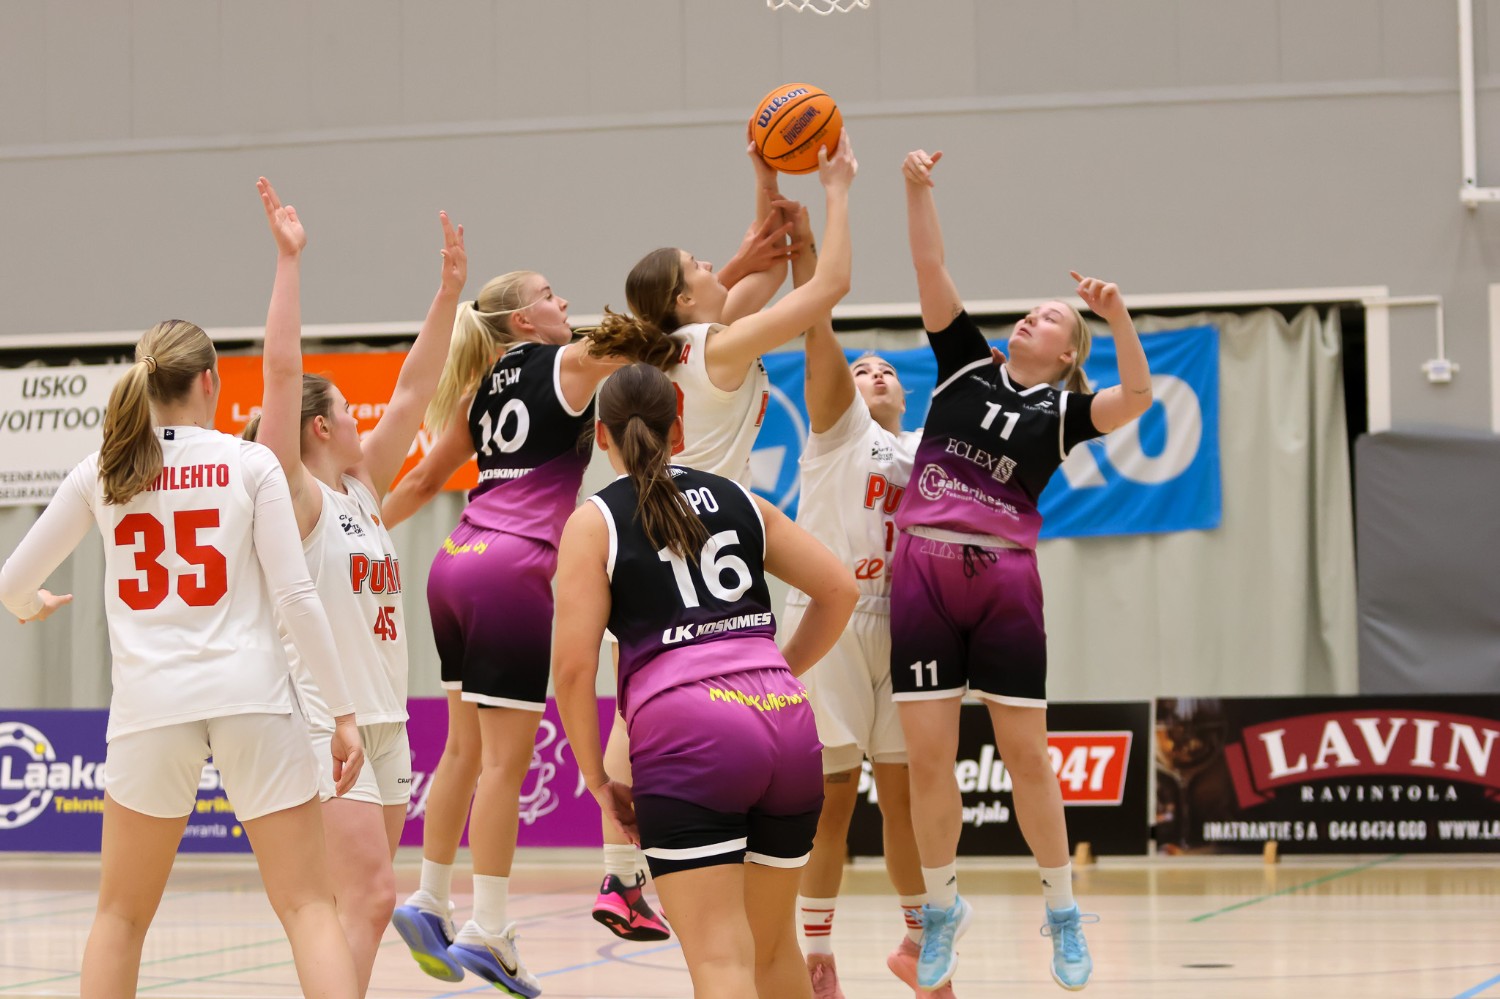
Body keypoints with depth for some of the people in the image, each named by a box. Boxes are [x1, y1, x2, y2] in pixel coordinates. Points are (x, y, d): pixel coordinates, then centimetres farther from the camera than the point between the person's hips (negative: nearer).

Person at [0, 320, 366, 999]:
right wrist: (342, 711, 0)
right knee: (308, 907, 0)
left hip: (149, 701, 2)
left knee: (122, 916, 15)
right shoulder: (250, 464, 0)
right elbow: (295, 597, -4)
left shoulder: (102, 471, 7)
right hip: (251, 695, -2)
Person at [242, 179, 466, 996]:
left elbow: (412, 391, 15)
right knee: (369, 898, -17)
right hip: (324, 722, -8)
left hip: (383, 720, 8)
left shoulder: (363, 487, 14)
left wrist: (449, 292, 9)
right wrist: (288, 261, -19)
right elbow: (280, 371, -16)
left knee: (364, 901, 8)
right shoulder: (295, 493, -6)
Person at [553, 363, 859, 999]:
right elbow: (839, 590, 18)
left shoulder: (595, 522, 7)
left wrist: (596, 778, 7)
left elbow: (574, 665, -2)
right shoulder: (740, 501, 19)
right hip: (787, 724, 5)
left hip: (685, 730, -5)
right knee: (774, 947, 20)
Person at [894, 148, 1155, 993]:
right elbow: (933, 270, 4)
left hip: (1004, 581, -2)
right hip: (923, 572, 2)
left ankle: (1063, 913, 16)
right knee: (928, 757, 1)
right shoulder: (968, 365, 13)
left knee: (1026, 755, 2)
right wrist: (918, 191, -9)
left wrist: (1118, 314, -24)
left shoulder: (1065, 410, 7)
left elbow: (1138, 395, -13)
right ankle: (943, 906, 17)